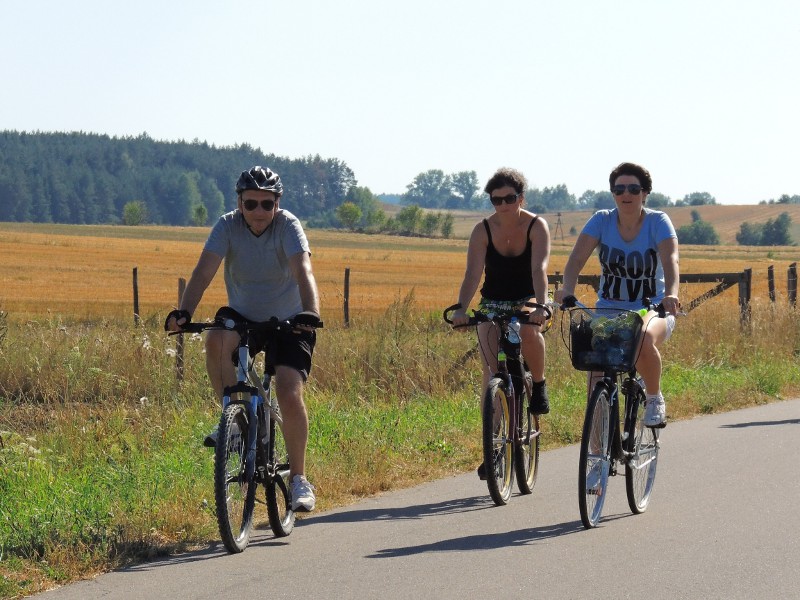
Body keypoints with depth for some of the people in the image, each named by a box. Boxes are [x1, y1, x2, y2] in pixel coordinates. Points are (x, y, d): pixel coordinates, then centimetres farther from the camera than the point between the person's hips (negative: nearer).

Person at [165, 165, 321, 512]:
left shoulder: (288, 226, -18)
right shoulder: (228, 226, -12)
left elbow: (303, 271, -32)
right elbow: (204, 271, -23)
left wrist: (310, 313, -50)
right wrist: (183, 312, -40)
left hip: (288, 323, -2)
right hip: (243, 315, 2)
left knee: (290, 396, -18)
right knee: (216, 341, -33)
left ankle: (299, 478, -3)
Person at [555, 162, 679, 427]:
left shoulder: (658, 222, -9)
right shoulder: (602, 220, -3)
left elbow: (670, 260, -26)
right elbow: (577, 258, -15)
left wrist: (671, 294, -47)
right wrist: (567, 289, -36)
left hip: (652, 308, -2)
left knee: (644, 340, -37)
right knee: (597, 378, -18)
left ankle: (654, 398, -10)